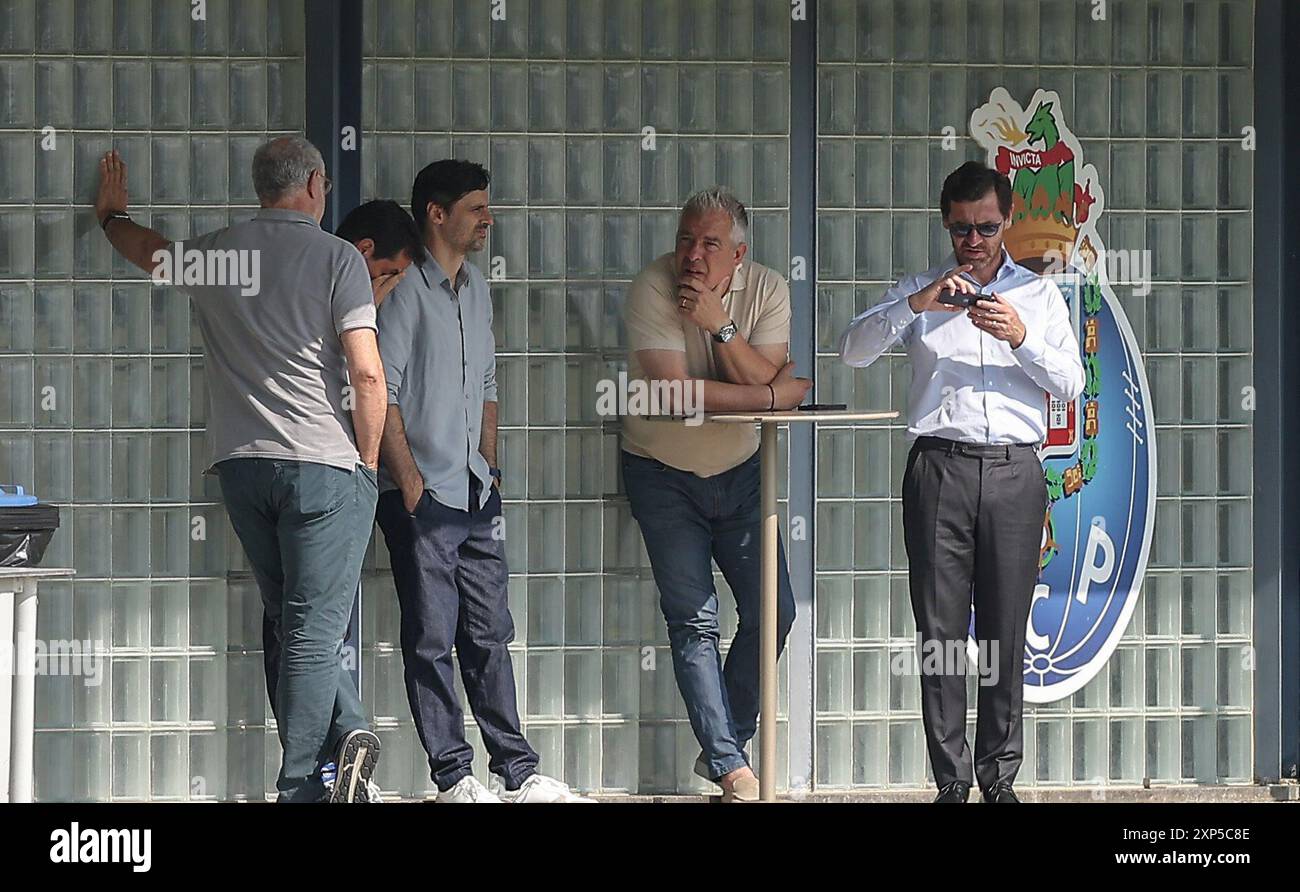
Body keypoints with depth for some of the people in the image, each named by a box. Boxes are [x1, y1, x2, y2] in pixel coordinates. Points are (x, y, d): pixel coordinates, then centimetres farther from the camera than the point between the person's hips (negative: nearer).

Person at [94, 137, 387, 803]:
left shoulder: (210, 254, 9)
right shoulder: (337, 258, -5)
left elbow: (147, 250, 32)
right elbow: (366, 374, -12)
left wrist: (112, 215, 55)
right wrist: (367, 460, 2)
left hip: (241, 466, 4)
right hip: (323, 464, -4)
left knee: (293, 623, 14)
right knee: (314, 629, -4)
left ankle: (346, 735, 2)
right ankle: (299, 786, -8)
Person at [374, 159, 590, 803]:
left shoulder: (477, 289, 15)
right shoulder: (405, 290, -10)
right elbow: (383, 393, -13)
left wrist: (488, 466, 15)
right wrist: (409, 482, -15)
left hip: (477, 493, 8)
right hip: (424, 497, -8)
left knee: (490, 635, 9)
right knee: (431, 640, -2)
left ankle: (518, 773, 12)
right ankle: (454, 778, 1)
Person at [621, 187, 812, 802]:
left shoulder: (766, 290, -9)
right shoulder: (652, 289, -21)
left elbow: (765, 380, -20)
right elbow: (674, 390, -29)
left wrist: (719, 324, -32)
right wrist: (775, 395, -23)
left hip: (739, 471, 4)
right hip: (663, 474, -4)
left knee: (773, 612, 1)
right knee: (693, 620, -7)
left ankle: (723, 747, 16)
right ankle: (730, 767, -3)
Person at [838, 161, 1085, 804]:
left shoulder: (1038, 294, 16)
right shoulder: (920, 291, 14)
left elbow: (1070, 383, 6)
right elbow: (854, 351, 0)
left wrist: (1021, 338, -11)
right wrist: (916, 304, -14)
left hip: (1014, 471, 0)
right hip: (940, 467, 0)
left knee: (1006, 630, -1)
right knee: (941, 628, -4)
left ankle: (1000, 776, 3)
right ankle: (950, 780, -3)